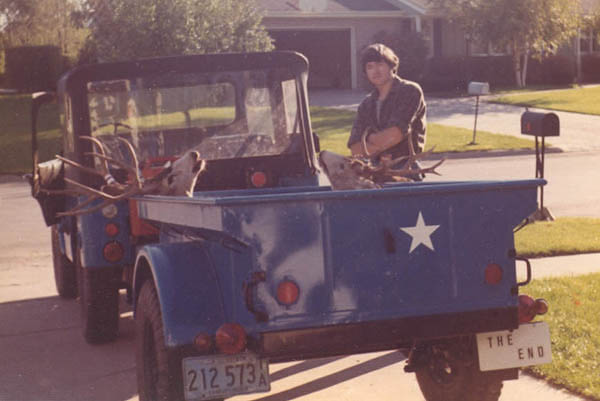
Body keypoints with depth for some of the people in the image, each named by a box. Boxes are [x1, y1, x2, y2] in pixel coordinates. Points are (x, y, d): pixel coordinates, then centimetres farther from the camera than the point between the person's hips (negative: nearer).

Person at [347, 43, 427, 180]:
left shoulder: (410, 91, 3)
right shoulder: (367, 104, 19)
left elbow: (396, 134, -10)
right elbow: (355, 149, 8)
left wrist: (372, 141, 3)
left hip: (404, 168, -4)